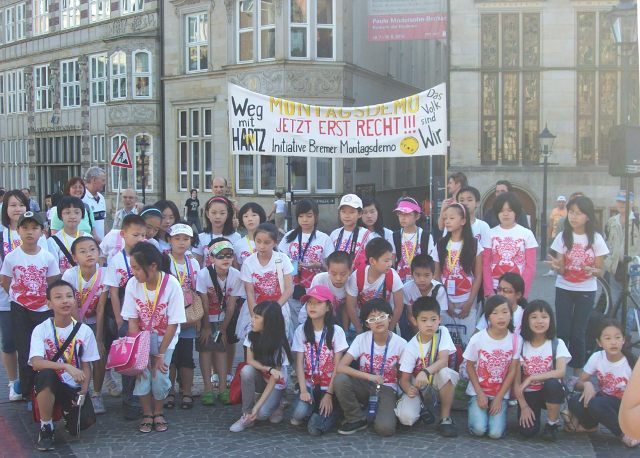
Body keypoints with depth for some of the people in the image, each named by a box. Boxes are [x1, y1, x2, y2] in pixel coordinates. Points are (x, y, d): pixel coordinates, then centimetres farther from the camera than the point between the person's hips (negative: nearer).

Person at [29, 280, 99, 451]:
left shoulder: (85, 331, -3)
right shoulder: (41, 330, -9)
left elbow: (86, 366, 2)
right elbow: (36, 362, -23)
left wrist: (83, 391, -14)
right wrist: (67, 367, -35)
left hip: (74, 387, 2)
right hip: (50, 384, -2)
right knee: (46, 374, -36)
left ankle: (69, 411, 21)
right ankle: (46, 428, -15)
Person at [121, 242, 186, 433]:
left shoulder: (172, 285, -23)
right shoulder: (132, 284, -16)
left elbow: (173, 324, -17)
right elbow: (132, 321, -10)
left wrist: (160, 354, -16)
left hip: (165, 338, -2)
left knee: (160, 373, -15)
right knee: (142, 372, -14)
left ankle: (158, 413, 11)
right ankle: (147, 414, 10)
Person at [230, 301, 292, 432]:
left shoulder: (279, 345, -23)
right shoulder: (252, 336, -12)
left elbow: (273, 380, -23)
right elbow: (250, 361, -12)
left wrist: (257, 406, -29)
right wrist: (269, 369, -30)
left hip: (276, 383, -4)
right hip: (260, 378, 4)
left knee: (262, 413, -29)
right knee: (246, 370, -31)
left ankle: (276, 404, 6)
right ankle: (247, 416, -18)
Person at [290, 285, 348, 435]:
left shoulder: (336, 331, -6)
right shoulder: (301, 330, 1)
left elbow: (337, 366, -6)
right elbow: (299, 363, -3)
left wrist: (329, 394, -12)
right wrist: (303, 390, -14)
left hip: (329, 387, -1)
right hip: (309, 385, 1)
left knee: (315, 428, -19)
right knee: (300, 413, -30)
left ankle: (335, 409, 10)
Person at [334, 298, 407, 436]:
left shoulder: (400, 343, -13)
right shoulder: (361, 339, -12)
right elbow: (341, 367, -20)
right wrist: (368, 376, -30)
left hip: (387, 389, -2)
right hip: (364, 385, 2)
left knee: (384, 428, -30)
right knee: (340, 380, -30)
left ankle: (390, 411, 7)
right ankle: (356, 420, -7)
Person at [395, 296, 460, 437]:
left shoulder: (442, 332, -15)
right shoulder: (411, 347, -17)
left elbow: (443, 361, -26)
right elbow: (404, 379, -15)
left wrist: (425, 372, -45)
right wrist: (409, 390, -39)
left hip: (437, 380, 0)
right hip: (417, 385, 0)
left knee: (444, 373, -36)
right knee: (406, 417, -27)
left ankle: (445, 417, -15)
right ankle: (421, 406, 11)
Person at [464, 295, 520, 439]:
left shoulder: (515, 340, -11)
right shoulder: (477, 339, -14)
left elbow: (512, 371, -5)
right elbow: (470, 367, -3)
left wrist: (499, 398, -8)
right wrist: (480, 394, -9)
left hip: (501, 393, 1)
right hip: (479, 391, -1)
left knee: (496, 433, -15)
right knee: (479, 430, -18)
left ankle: (497, 409, 16)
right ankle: (474, 407, 13)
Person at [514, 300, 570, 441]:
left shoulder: (557, 344, -7)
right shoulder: (521, 345, -5)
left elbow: (561, 372, -24)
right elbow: (516, 380, -6)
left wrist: (531, 378, -27)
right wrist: (524, 406, -13)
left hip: (550, 392, 0)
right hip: (528, 394, 0)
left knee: (552, 384, -36)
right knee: (527, 431, -22)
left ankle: (552, 423, -10)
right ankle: (534, 413, 14)